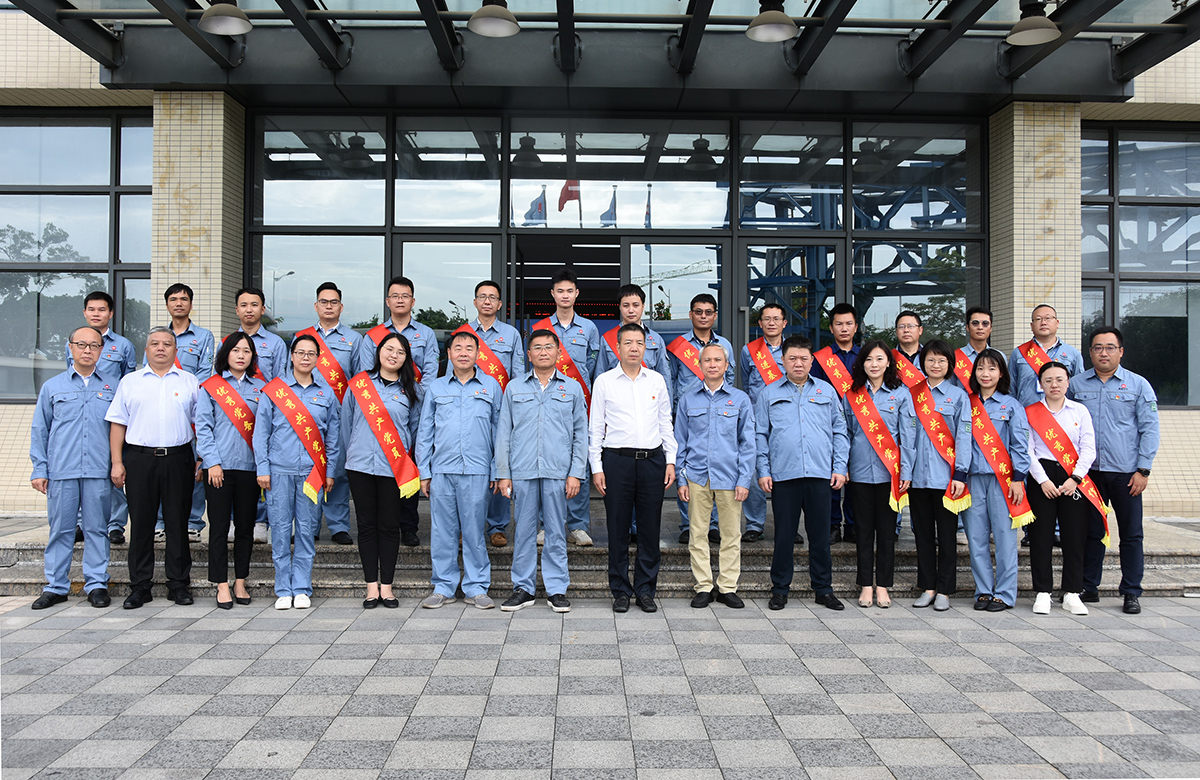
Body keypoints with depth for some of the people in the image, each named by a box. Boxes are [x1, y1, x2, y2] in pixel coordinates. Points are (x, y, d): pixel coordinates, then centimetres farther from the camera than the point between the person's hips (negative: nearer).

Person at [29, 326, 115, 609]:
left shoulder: (113, 388, 10)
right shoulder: (52, 387, 10)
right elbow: (39, 431, 11)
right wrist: (39, 470, 4)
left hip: (99, 472, 0)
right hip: (61, 471, 0)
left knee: (97, 529, 4)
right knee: (60, 529, 5)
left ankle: (97, 584, 11)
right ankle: (56, 586, 14)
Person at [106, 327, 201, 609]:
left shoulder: (190, 382, 10)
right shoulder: (130, 382, 11)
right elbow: (118, 424, 7)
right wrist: (116, 462, -1)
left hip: (178, 459, 0)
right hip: (140, 459, 0)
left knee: (178, 523, 3)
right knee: (140, 523, 3)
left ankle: (179, 584, 11)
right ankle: (140, 586, 11)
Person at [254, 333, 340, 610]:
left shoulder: (326, 393, 9)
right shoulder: (274, 389, 4)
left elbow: (333, 436, 12)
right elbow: (261, 432, 4)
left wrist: (330, 471, 7)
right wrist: (262, 468, -2)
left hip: (312, 472, 1)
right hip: (280, 470, -1)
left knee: (306, 530, 3)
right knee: (281, 530, 2)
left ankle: (302, 589, 12)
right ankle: (283, 590, 11)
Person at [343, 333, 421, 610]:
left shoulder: (410, 389, 6)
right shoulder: (359, 383, 6)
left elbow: (415, 428, 14)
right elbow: (347, 422, 15)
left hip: (393, 468, -1)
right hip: (360, 465, 1)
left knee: (389, 526, 3)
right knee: (367, 525, 6)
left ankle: (386, 586, 12)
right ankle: (371, 586, 14)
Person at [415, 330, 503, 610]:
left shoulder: (491, 386, 8)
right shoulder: (436, 388, 11)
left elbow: (499, 430, 9)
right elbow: (425, 432, 12)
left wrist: (496, 471, 3)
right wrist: (424, 471, 6)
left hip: (476, 470, -1)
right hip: (442, 470, 2)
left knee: (474, 531, 2)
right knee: (442, 531, 5)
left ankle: (476, 588, 12)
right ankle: (444, 587, 16)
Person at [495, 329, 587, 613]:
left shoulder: (572, 388, 10)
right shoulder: (514, 387, 11)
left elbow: (581, 434, 9)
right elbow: (504, 433, 11)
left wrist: (576, 473, 0)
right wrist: (503, 473, 4)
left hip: (558, 472, -1)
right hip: (522, 472, 1)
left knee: (556, 532, 4)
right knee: (524, 531, 4)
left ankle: (557, 590, 12)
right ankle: (523, 588, 15)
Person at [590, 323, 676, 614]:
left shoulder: (657, 380, 11)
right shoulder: (604, 381, 4)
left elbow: (666, 423, 14)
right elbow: (595, 427, 4)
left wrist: (670, 460, 7)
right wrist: (596, 467, -1)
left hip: (652, 459, 2)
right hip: (617, 459, -2)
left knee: (650, 527, 5)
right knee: (618, 527, 3)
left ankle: (645, 590, 16)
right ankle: (620, 591, 14)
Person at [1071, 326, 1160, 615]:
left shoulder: (1138, 385, 4)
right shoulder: (1076, 384, 7)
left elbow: (1149, 429, 2)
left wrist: (1143, 469, -5)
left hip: (1126, 473, -1)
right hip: (1088, 472, 1)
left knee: (1131, 534, 3)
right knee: (1091, 531, 8)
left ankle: (1131, 593, 12)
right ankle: (1089, 587, 18)